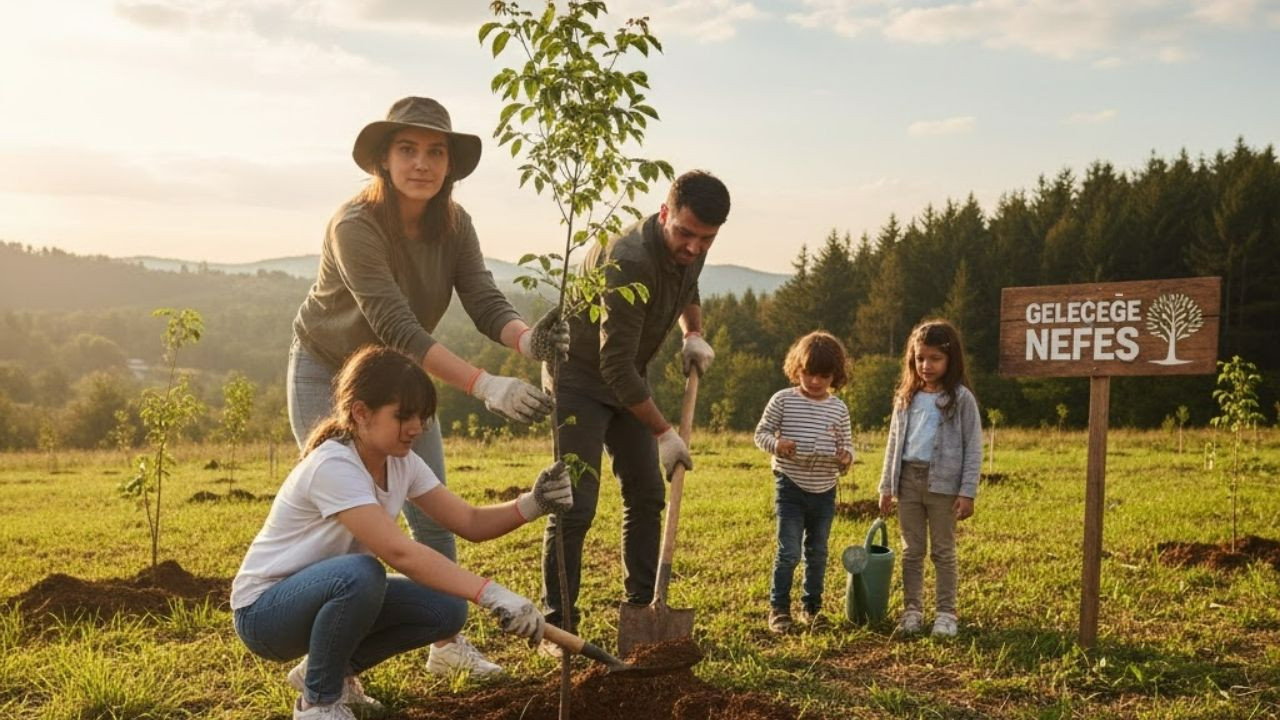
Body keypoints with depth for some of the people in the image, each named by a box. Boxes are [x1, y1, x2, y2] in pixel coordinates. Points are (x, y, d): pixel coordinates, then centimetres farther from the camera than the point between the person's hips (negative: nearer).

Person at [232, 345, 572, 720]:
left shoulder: (401, 463, -3)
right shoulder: (332, 466, -29)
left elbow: (470, 522, -7)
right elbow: (401, 552, -39)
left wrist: (532, 504, -27)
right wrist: (493, 594, -46)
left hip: (327, 593, 8)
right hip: (264, 609, -8)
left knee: (446, 608, -10)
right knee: (361, 574, -37)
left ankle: (334, 669, 11)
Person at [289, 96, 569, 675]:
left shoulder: (452, 224, -13)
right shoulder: (354, 226, -31)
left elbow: (485, 303, -23)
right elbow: (398, 329, -38)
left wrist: (528, 340, -46)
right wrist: (487, 387, -47)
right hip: (328, 373, -5)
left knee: (432, 512, 6)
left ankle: (447, 643, 21)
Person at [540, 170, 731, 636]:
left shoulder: (690, 250, -7)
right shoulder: (629, 261, -33)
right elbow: (615, 366, -31)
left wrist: (694, 335, 0)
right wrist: (664, 432, -24)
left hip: (625, 378, 8)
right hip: (580, 375, -8)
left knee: (647, 494, 8)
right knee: (576, 504, -12)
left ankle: (643, 609, 19)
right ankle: (557, 626, -3)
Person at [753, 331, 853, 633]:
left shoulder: (838, 408, 3)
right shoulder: (782, 400, -5)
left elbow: (846, 444, 9)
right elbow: (761, 433, -1)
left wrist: (846, 457, -15)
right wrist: (776, 444, -23)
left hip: (824, 492, 4)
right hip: (790, 487, -3)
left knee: (817, 553, 14)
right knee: (788, 552, -7)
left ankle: (811, 606, 28)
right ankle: (779, 608, 6)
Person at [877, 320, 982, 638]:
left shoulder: (961, 398, -4)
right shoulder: (906, 397, 8)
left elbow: (973, 448, -5)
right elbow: (894, 442, 13)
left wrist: (967, 492, -11)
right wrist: (886, 486, 10)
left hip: (943, 483, -4)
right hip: (908, 480, 4)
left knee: (943, 551, 5)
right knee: (912, 550, 10)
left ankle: (946, 612, 13)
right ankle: (912, 610, 17)